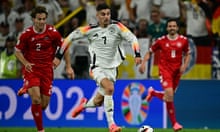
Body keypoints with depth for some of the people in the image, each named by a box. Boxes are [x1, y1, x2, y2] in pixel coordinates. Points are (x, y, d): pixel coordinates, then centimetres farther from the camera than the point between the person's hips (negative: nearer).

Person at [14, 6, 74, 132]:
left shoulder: (53, 32, -7)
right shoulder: (26, 34, -8)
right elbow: (18, 51, 4)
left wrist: (68, 67, 1)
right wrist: (25, 63, -15)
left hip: (47, 69, 2)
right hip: (31, 69, -2)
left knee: (44, 104, 2)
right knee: (36, 99, -20)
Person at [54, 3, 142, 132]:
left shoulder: (116, 27, -10)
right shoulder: (91, 29, -9)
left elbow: (132, 38, -13)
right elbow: (71, 37, -1)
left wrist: (137, 55, -30)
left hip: (112, 68, 3)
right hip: (98, 67, -3)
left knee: (98, 101, 9)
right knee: (110, 88, -30)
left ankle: (84, 104, 46)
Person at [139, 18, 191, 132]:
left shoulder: (183, 40, 2)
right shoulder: (161, 40, -2)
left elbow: (187, 54, 14)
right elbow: (150, 52, 7)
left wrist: (184, 65, -4)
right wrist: (143, 63, -8)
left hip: (177, 71, 4)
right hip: (164, 70, -4)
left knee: (169, 97, 10)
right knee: (169, 95, -20)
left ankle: (152, 93, 43)